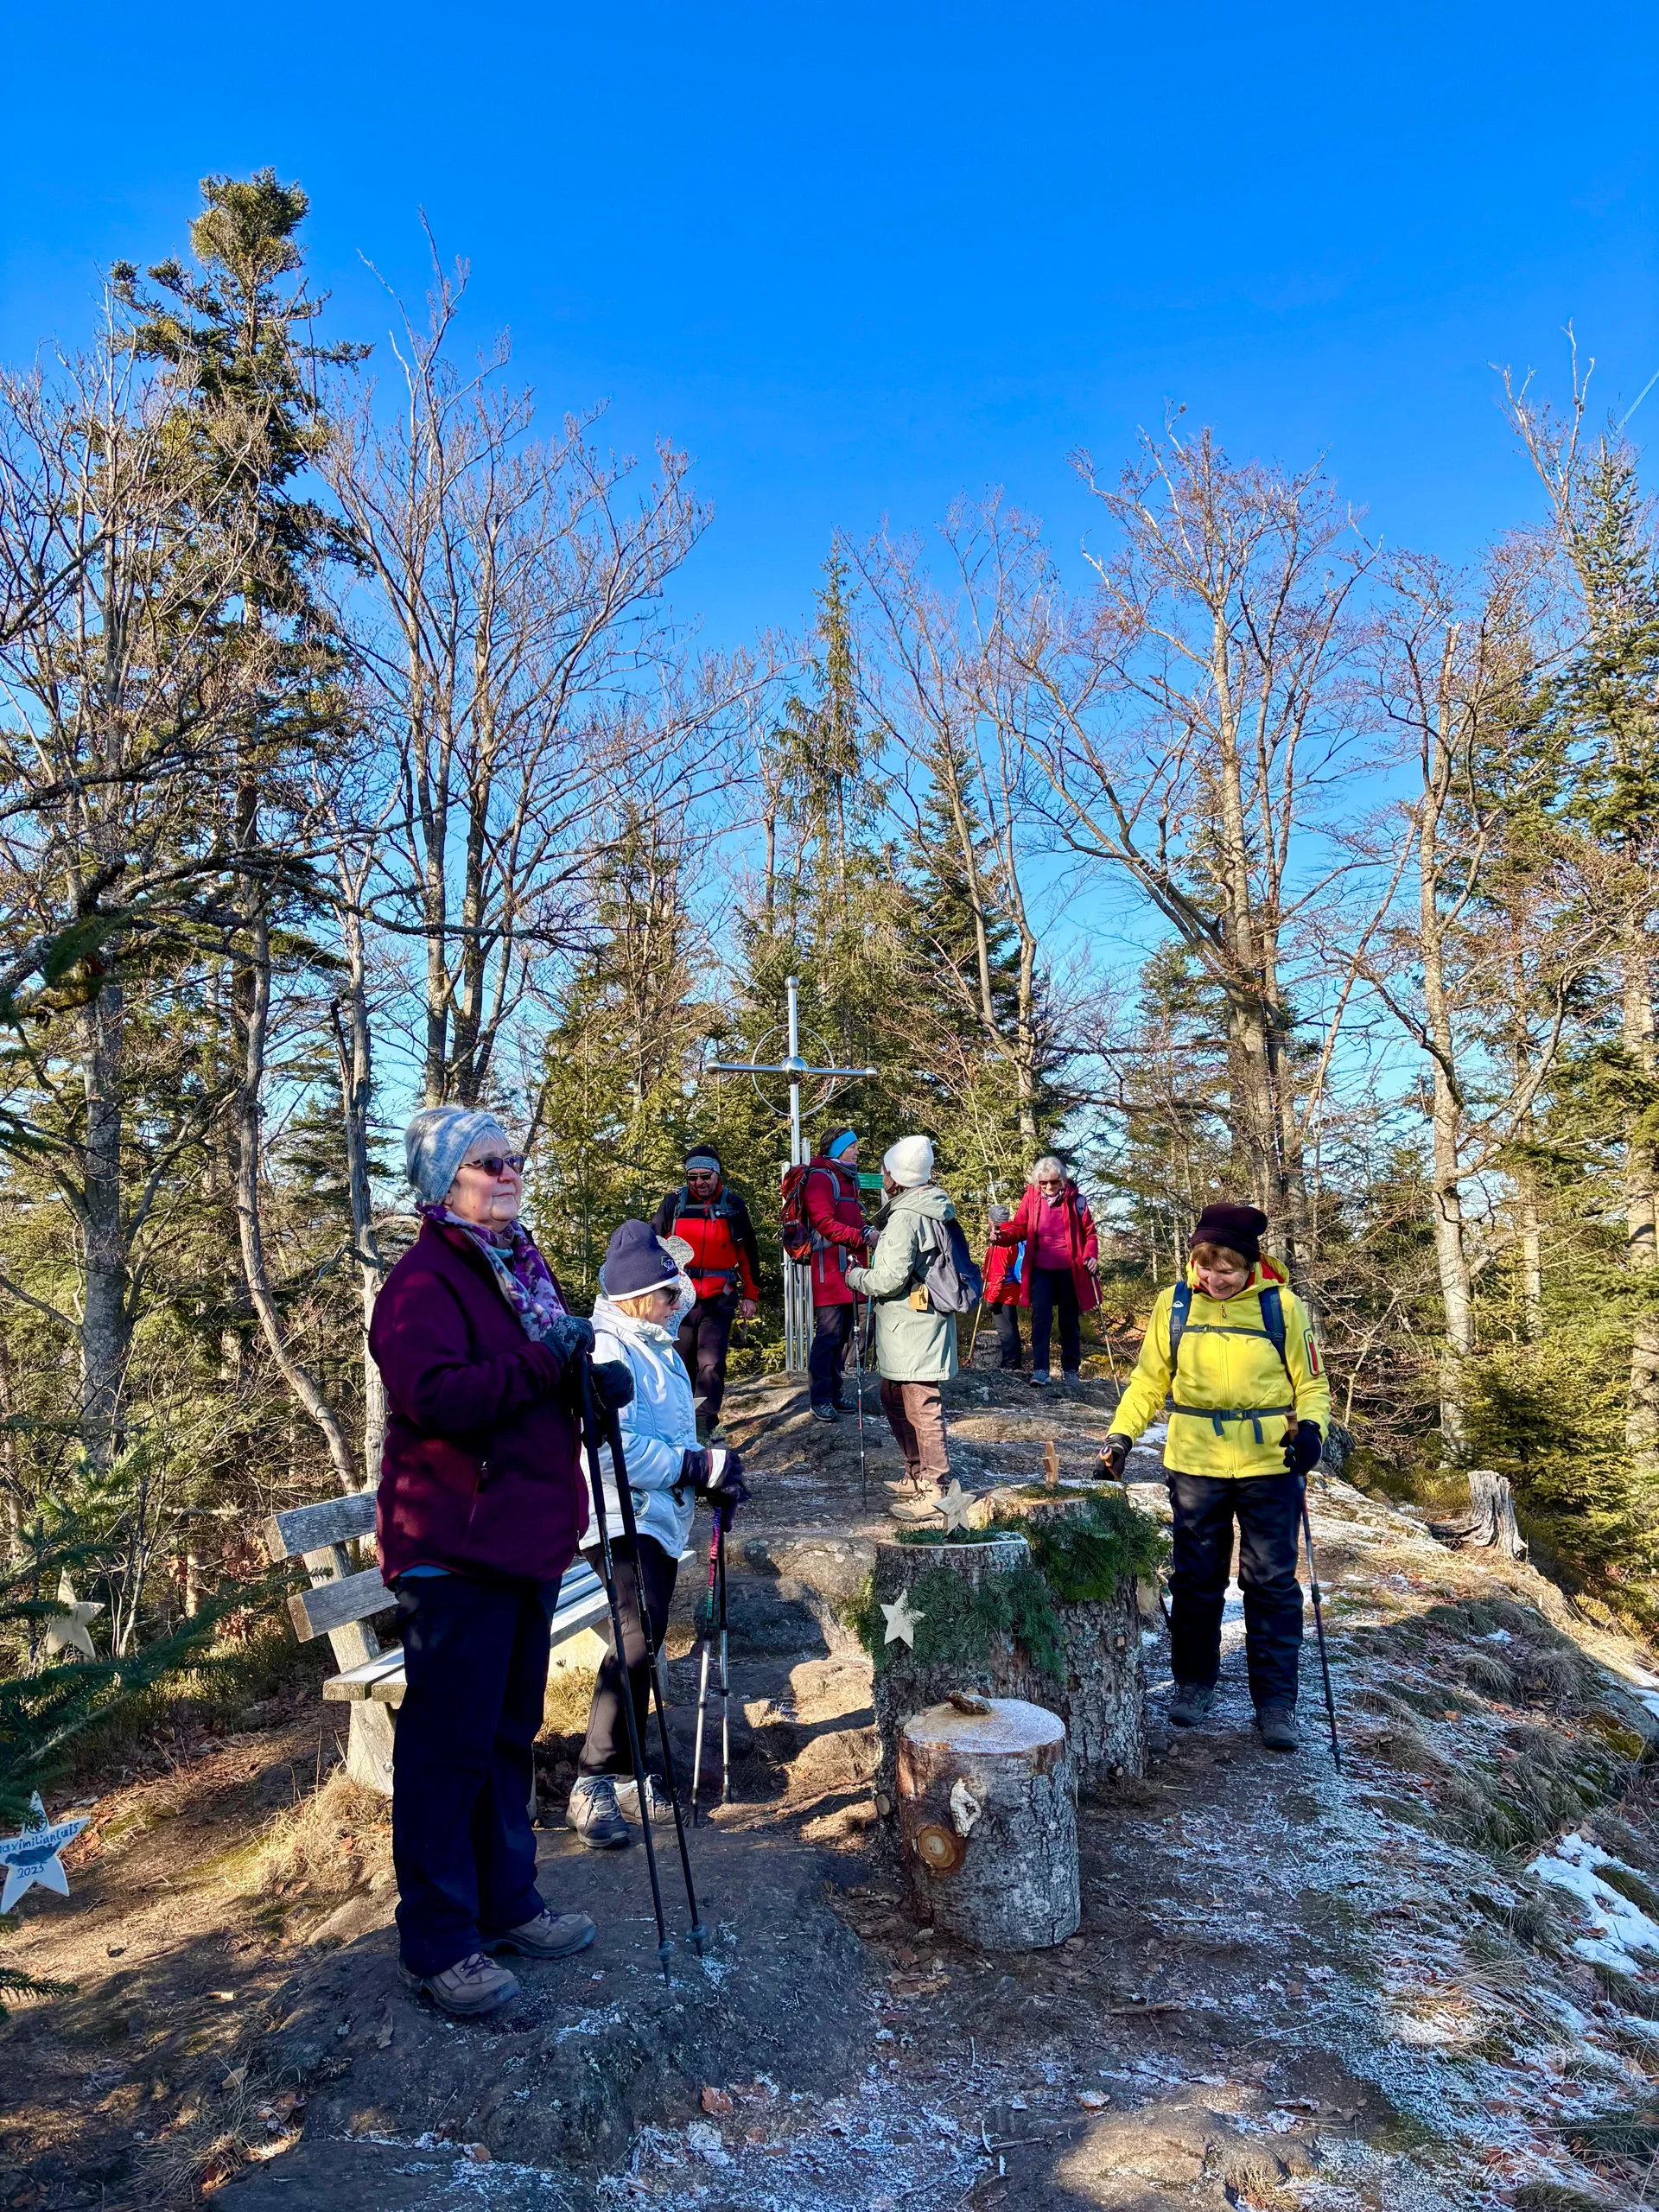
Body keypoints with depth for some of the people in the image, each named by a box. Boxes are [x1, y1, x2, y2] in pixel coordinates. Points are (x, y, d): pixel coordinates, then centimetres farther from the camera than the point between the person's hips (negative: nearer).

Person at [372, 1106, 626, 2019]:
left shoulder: (524, 1264, 13)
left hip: (529, 1536, 9)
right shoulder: (423, 1280, -15)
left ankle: (505, 1901, 35)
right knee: (448, 1742, 3)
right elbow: (437, 1397, -29)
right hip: (455, 1549, -9)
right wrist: (543, 1361, -26)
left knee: (509, 1734, 20)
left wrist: (592, 1373, 3)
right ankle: (437, 1941, 18)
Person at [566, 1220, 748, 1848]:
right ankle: (593, 1785, -12)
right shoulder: (607, 1349, -17)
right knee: (639, 1635, -20)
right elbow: (611, 1448, -26)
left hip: (660, 1515, 10)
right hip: (622, 1518, -10)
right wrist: (696, 1467, -20)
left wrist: (711, 1474, 6)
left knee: (642, 1638, 14)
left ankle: (624, 1773, 26)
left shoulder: (655, 1346, 15)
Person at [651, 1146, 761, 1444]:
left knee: (711, 1364, -12)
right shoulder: (674, 1203, 1)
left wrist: (751, 1295, 12)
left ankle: (704, 1426, -9)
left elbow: (748, 1253, 12)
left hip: (719, 1299, -1)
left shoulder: (733, 1206, 3)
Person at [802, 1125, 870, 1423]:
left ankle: (834, 1393, 20)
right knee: (828, 1334, -10)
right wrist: (862, 1236, -21)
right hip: (830, 1268, -9)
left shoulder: (849, 1180, 23)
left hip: (850, 1268, 9)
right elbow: (825, 1223, -17)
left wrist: (863, 1262, 16)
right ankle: (820, 1401, -5)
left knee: (844, 1334, 12)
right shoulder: (821, 1178, -7)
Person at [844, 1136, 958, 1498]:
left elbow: (889, 1279, -22)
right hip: (909, 1330, 11)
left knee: (921, 1408, -3)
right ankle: (917, 1472, 33)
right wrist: (880, 1240, 29)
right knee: (893, 1399, 22)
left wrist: (856, 1277, -5)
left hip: (913, 1331, -11)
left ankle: (935, 1489, 4)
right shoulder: (933, 1210, 10)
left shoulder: (905, 1219, -20)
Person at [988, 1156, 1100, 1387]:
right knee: (1041, 1318, -10)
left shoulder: (1075, 1199, -4)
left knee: (1070, 1320, 10)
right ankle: (1040, 1371, -12)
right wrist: (1001, 1235, -22)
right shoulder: (1031, 1198, -1)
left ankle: (1071, 1371, 22)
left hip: (1069, 1269, 0)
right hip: (1040, 1269, 0)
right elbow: (1019, 1228, -2)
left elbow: (1089, 1232, 1)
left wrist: (1091, 1255, -15)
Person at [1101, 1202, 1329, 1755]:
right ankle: (1194, 1680, 29)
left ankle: (1275, 1699, 17)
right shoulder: (1174, 1304, -2)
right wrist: (1122, 1432, -5)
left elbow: (1311, 1383, 1)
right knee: (1196, 1578, 12)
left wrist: (1310, 1427, -18)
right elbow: (1150, 1380, 6)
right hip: (1194, 1463, 2)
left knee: (1271, 1582, 5)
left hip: (1269, 1465, -1)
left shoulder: (1281, 1306, -6)